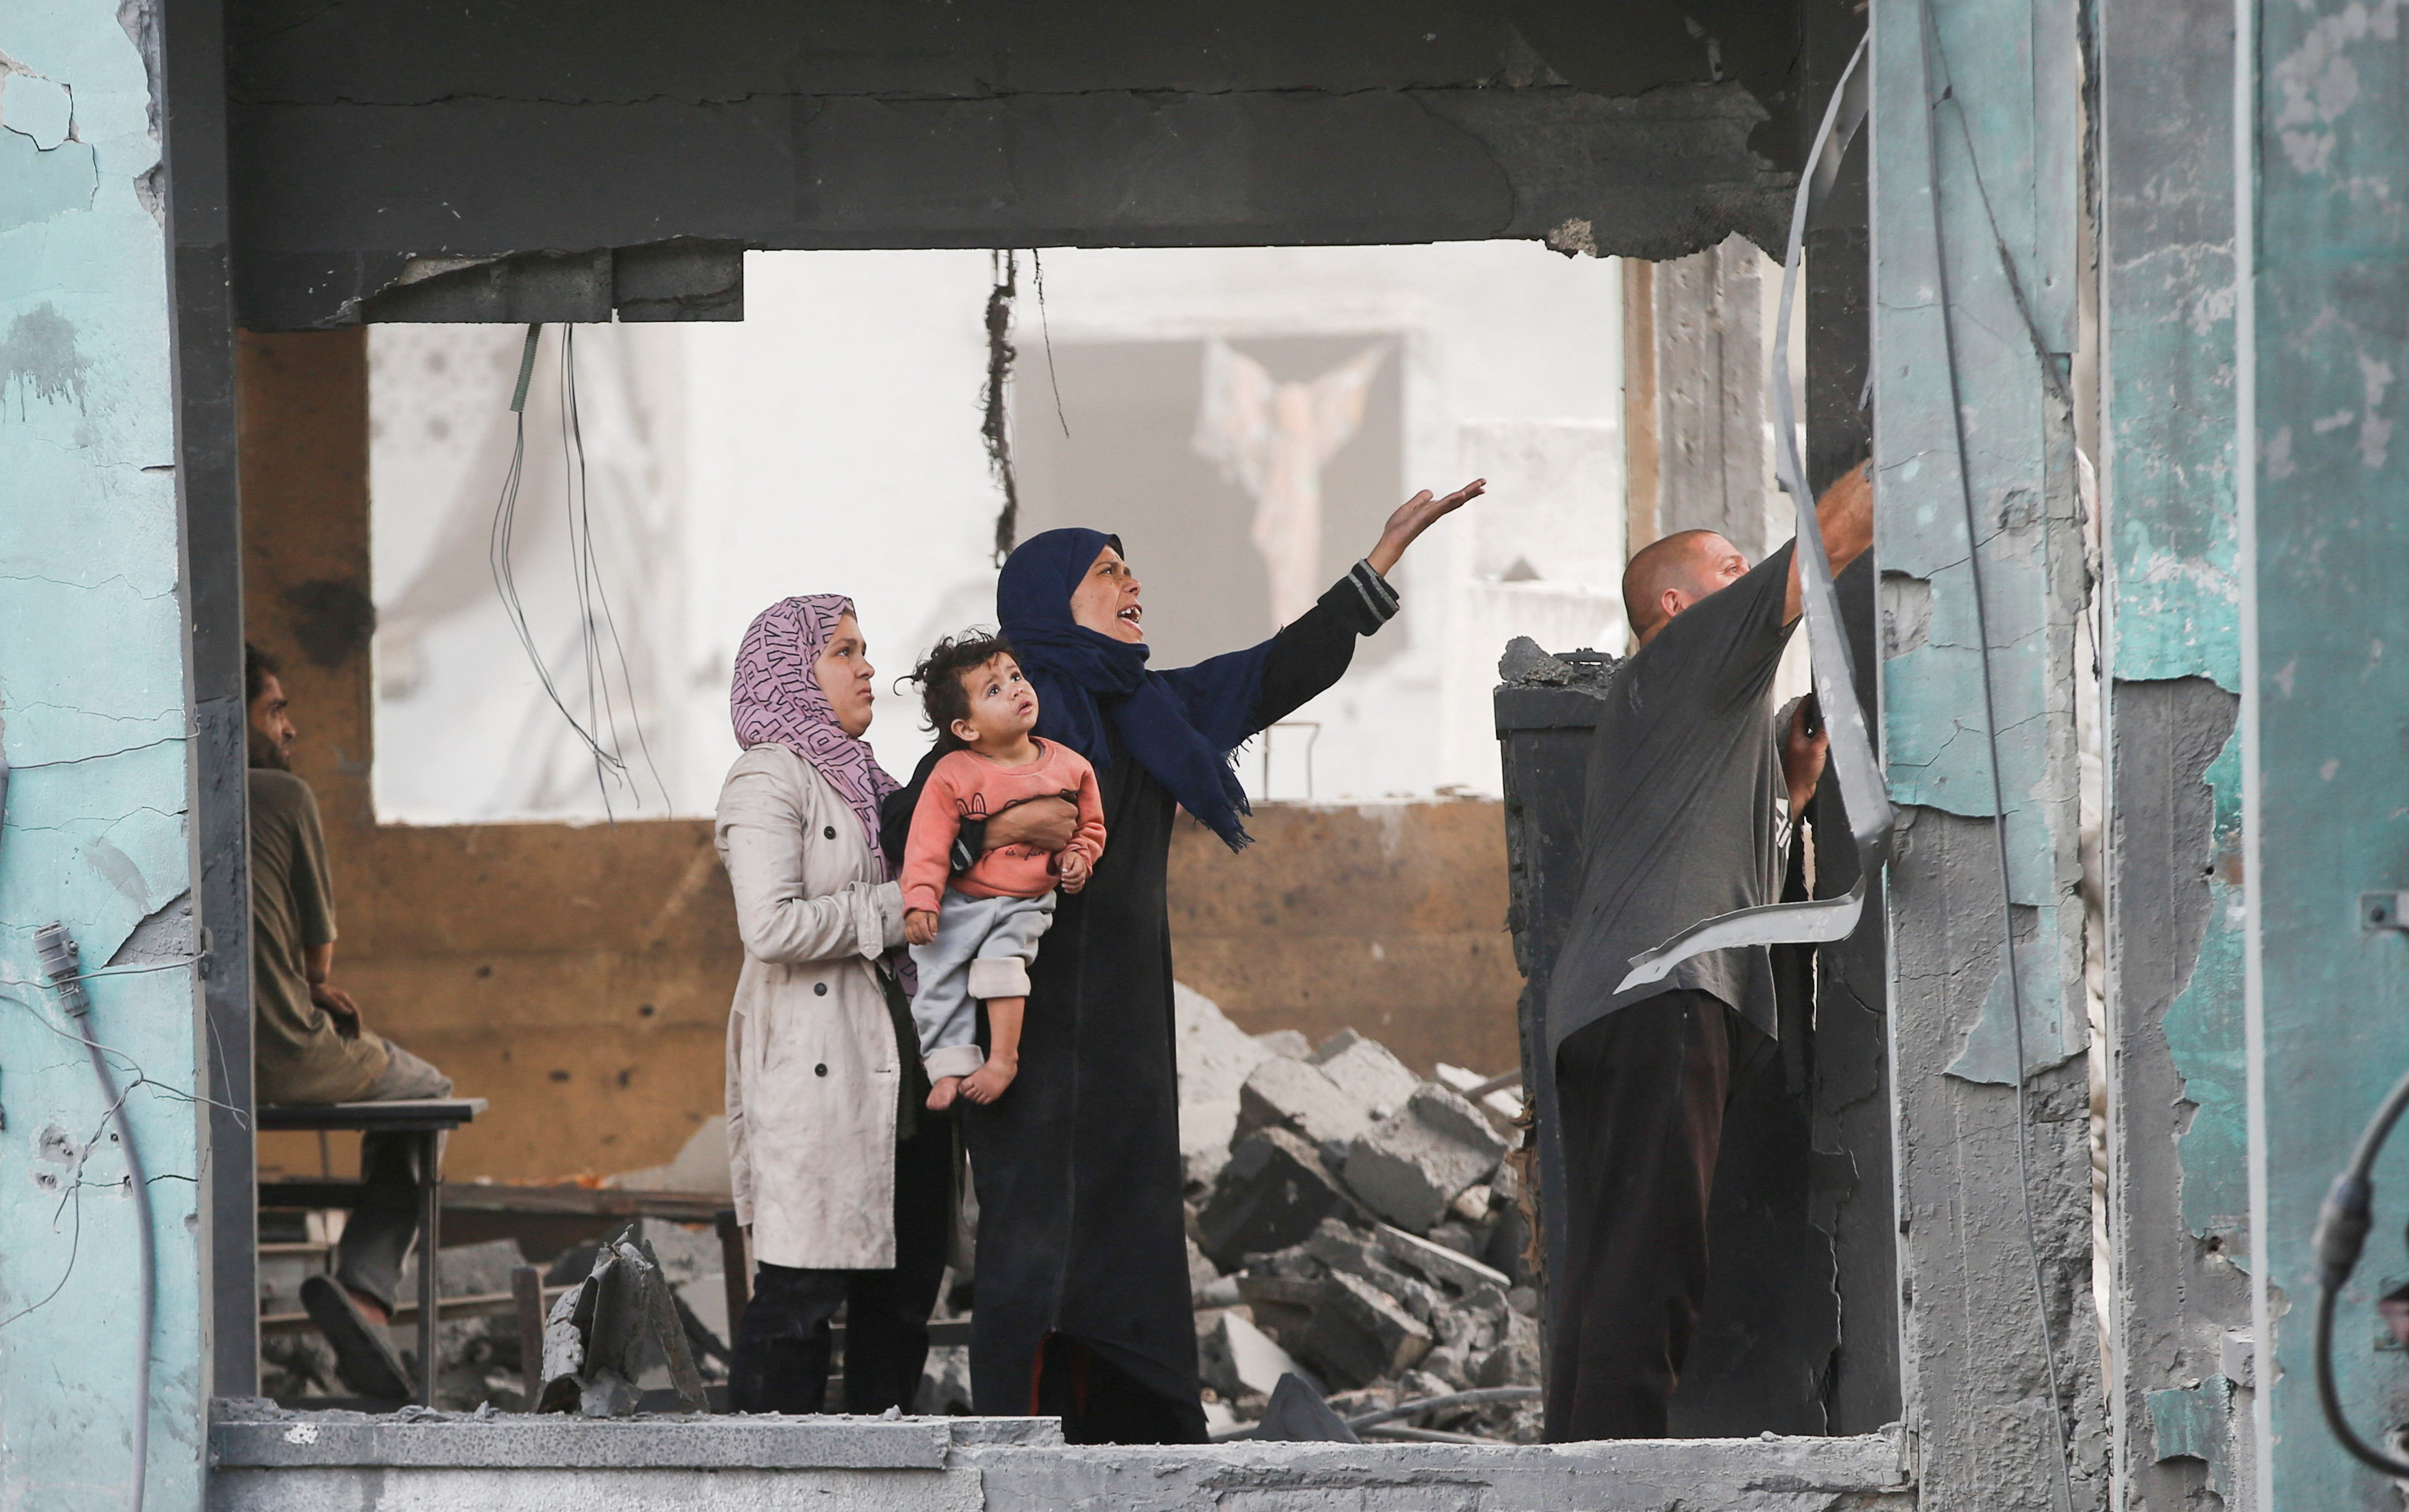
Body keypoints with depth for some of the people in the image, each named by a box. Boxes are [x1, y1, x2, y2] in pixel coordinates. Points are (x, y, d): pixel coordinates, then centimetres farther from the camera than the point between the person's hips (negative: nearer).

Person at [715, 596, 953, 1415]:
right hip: (815, 1071, -9)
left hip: (895, 1070, 9)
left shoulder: (862, 779, 21)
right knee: (802, 1288, -9)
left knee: (906, 1275, 8)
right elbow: (771, 925, -19)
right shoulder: (769, 779, -7)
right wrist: (893, 910, -13)